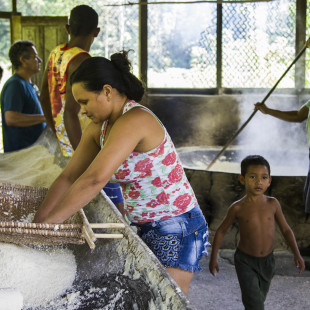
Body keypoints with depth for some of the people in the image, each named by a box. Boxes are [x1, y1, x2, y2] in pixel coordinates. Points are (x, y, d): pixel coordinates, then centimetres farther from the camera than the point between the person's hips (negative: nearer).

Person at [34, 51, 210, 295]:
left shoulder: (134, 121, -25)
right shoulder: (99, 128, 4)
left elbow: (94, 180, -33)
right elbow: (68, 177, 5)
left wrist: (47, 224, -30)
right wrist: (36, 222, -3)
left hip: (176, 229, -8)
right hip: (146, 228, 9)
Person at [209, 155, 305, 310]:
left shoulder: (272, 204, -8)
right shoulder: (238, 208, -14)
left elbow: (285, 229, 1)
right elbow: (221, 231, -1)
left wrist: (297, 254, -8)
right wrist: (213, 258, 1)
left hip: (267, 261, 3)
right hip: (245, 261, -3)